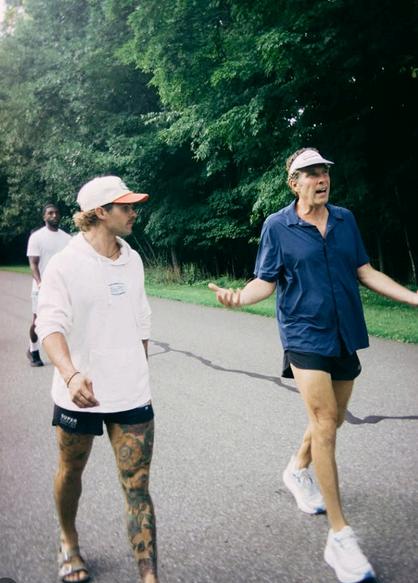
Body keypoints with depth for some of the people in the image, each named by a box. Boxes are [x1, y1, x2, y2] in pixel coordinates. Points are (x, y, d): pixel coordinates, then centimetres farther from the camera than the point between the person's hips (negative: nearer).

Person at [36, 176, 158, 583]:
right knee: (71, 473, 20)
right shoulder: (64, 264, -13)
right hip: (79, 393, -3)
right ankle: (68, 543, 47)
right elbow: (50, 325, -25)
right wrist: (72, 374, -42)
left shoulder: (132, 260, 4)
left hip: (132, 395, 3)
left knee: (138, 489, 1)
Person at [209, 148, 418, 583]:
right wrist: (239, 297, -25)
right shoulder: (277, 226, -5)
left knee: (332, 419, 16)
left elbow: (365, 272, 10)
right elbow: (266, 282, -4)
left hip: (345, 334, 5)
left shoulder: (345, 219, 6)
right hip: (305, 336, -5)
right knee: (324, 422, -11)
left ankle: (298, 471, 47)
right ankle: (340, 537, -3)